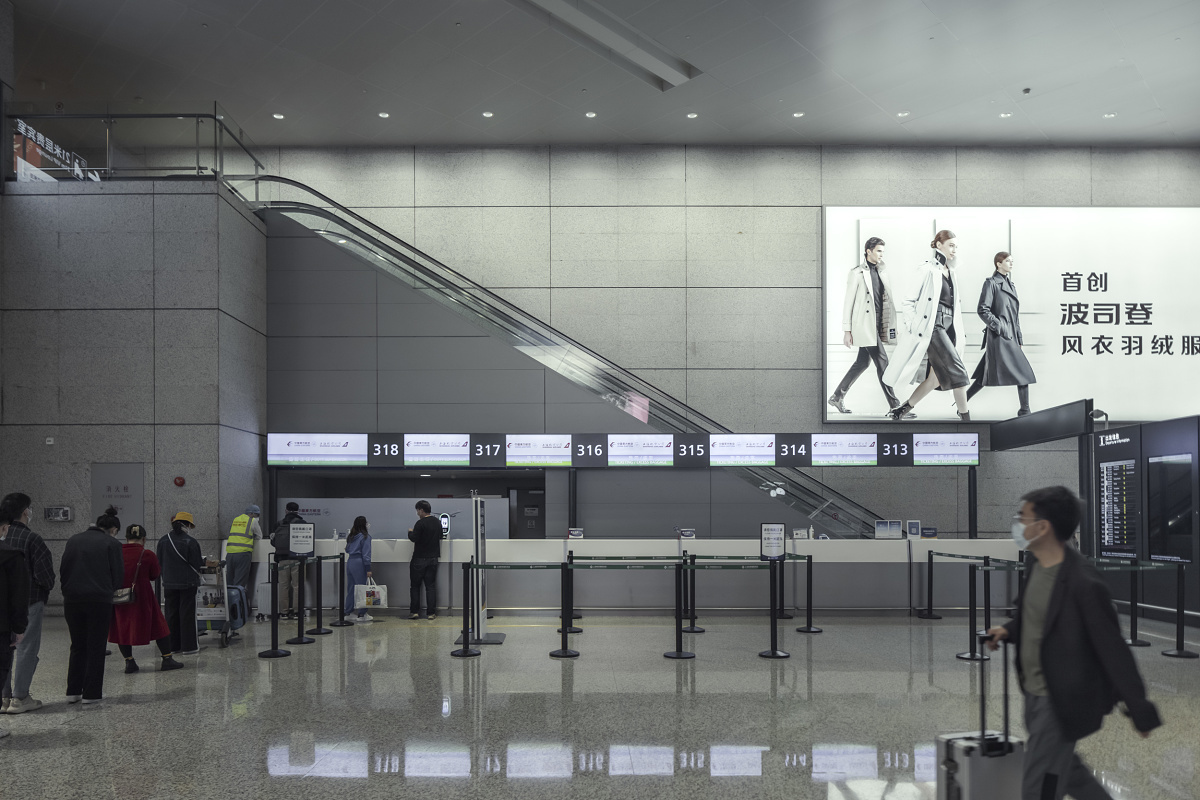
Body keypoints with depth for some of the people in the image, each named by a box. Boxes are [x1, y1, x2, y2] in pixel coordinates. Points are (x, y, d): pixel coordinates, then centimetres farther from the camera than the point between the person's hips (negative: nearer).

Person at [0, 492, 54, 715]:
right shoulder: (31, 539, -14)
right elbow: (43, 573, -14)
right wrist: (46, 590, 6)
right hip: (29, 602, -6)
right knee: (26, 648, 2)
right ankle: (19, 698, 5)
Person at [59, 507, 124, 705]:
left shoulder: (73, 540, 9)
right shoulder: (111, 543, -3)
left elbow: (62, 569, 9)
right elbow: (118, 574, -3)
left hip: (72, 599, 4)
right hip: (100, 600, -4)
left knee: (77, 646, 16)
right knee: (96, 648, 5)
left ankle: (73, 691, 15)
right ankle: (91, 694, 5)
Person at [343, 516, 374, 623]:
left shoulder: (351, 537, 12)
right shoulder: (365, 537, -9)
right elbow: (366, 554, -13)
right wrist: (368, 569, -11)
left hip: (350, 562, 7)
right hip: (359, 563, -7)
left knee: (350, 588, 14)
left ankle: (347, 612, 18)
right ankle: (362, 614, 0)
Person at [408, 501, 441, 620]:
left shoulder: (421, 523, -16)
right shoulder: (437, 522, 7)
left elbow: (414, 538, -18)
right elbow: (440, 536, 19)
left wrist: (410, 532, 1)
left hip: (419, 559, -5)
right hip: (433, 558, 6)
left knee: (415, 586, 6)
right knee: (431, 586, 7)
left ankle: (414, 611, 5)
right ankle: (431, 613, 4)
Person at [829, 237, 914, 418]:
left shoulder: (881, 272, 15)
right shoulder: (857, 273, -6)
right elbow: (848, 303, -6)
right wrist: (847, 330, -9)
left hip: (878, 325, 8)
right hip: (864, 326, -8)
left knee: (863, 362, 14)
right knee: (882, 364, -9)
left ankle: (837, 397, 26)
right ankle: (894, 406, -7)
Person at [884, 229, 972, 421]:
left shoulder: (950, 272, 17)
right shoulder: (927, 270, -8)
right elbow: (907, 302, -9)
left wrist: (959, 333, 17)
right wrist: (916, 327, -14)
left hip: (947, 328, 9)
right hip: (932, 327, -8)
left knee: (937, 377, 6)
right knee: (957, 371, -13)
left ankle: (901, 411, 16)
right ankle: (965, 417, -8)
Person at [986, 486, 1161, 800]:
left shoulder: (1084, 584, -27)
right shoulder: (1037, 563, -1)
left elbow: (1112, 648, -21)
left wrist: (1139, 710, -14)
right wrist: (1009, 629, 2)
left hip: (1062, 702, -8)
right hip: (1034, 693, 9)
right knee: (1064, 769, 26)